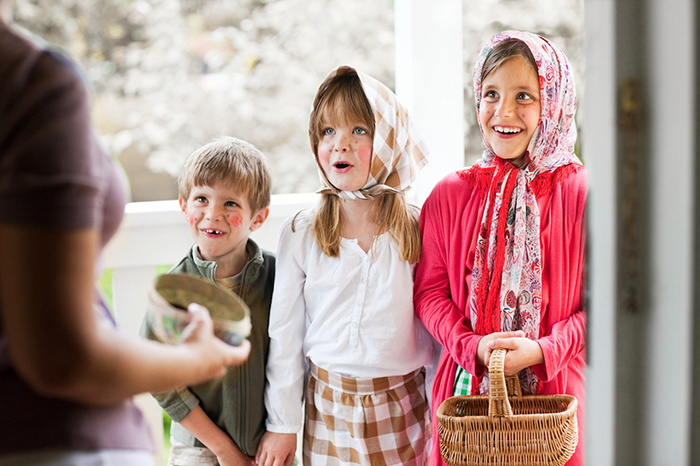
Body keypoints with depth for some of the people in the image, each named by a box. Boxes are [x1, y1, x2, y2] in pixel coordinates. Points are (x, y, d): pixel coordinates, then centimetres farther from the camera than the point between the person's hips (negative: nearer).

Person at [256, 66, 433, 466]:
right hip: (329, 408, 0)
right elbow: (284, 334, 0)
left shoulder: (418, 230, -5)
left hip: (401, 405, 0)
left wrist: (439, 419, 3)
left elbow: (436, 328, 1)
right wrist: (283, 425, 2)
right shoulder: (300, 234, -5)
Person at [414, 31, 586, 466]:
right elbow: (430, 291, 3)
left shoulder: (581, 193, -6)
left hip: (554, 388, -1)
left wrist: (544, 350, -17)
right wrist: (473, 347, -12)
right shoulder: (450, 194, 1)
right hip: (468, 384, 2)